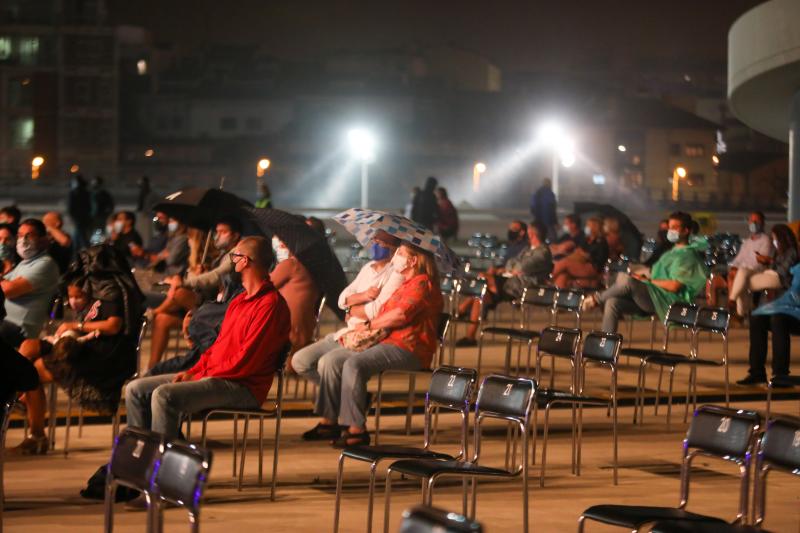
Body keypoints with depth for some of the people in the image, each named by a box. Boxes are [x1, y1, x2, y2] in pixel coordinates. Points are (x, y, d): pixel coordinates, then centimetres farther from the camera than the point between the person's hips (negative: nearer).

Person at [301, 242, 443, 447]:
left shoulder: (421, 284, -7)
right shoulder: (406, 284, 27)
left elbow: (401, 315, -21)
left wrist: (369, 325, -8)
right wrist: (372, 328, 4)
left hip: (407, 348, -11)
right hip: (386, 342, 11)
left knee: (354, 364, -32)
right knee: (329, 360, -1)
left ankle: (357, 429, -30)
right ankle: (329, 421, -2)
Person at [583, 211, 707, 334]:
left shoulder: (688, 256, -5)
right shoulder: (671, 253, 25)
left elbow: (674, 286, -16)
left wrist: (648, 280, -9)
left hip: (665, 301, -9)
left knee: (625, 280, -28)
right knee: (613, 303, -10)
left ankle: (597, 299, -5)